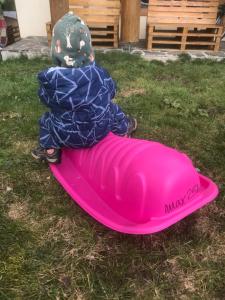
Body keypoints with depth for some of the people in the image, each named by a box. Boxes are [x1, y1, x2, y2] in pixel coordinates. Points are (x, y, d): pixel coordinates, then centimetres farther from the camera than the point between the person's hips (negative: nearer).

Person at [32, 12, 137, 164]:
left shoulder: (49, 78, -18)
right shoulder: (98, 72, -14)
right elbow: (111, 92, 4)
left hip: (66, 136, -1)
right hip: (99, 131, 1)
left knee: (46, 119, 28)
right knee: (112, 108, 29)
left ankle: (50, 150, 23)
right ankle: (123, 128, 49)